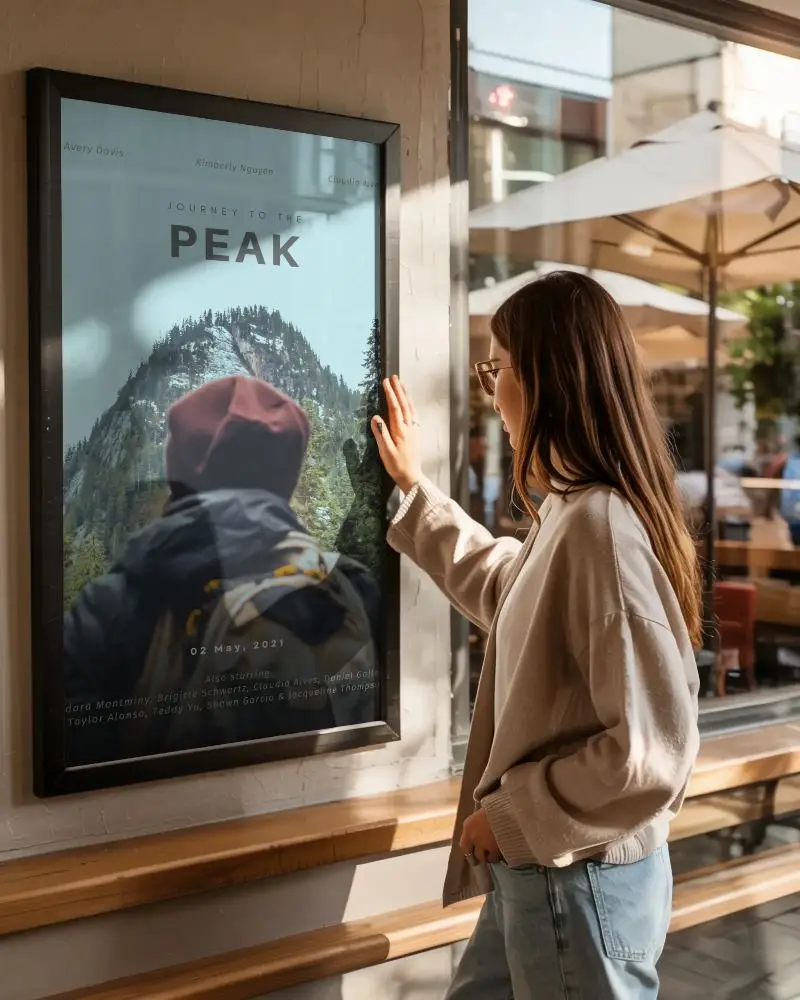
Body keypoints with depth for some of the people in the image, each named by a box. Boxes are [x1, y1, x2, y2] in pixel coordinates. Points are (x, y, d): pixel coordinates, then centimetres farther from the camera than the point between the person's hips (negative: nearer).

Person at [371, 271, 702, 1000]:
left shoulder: (600, 525, -25)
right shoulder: (569, 515, 5)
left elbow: (654, 749, -28)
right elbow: (507, 592, 28)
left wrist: (512, 813, -17)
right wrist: (415, 488, 31)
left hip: (583, 882, -9)